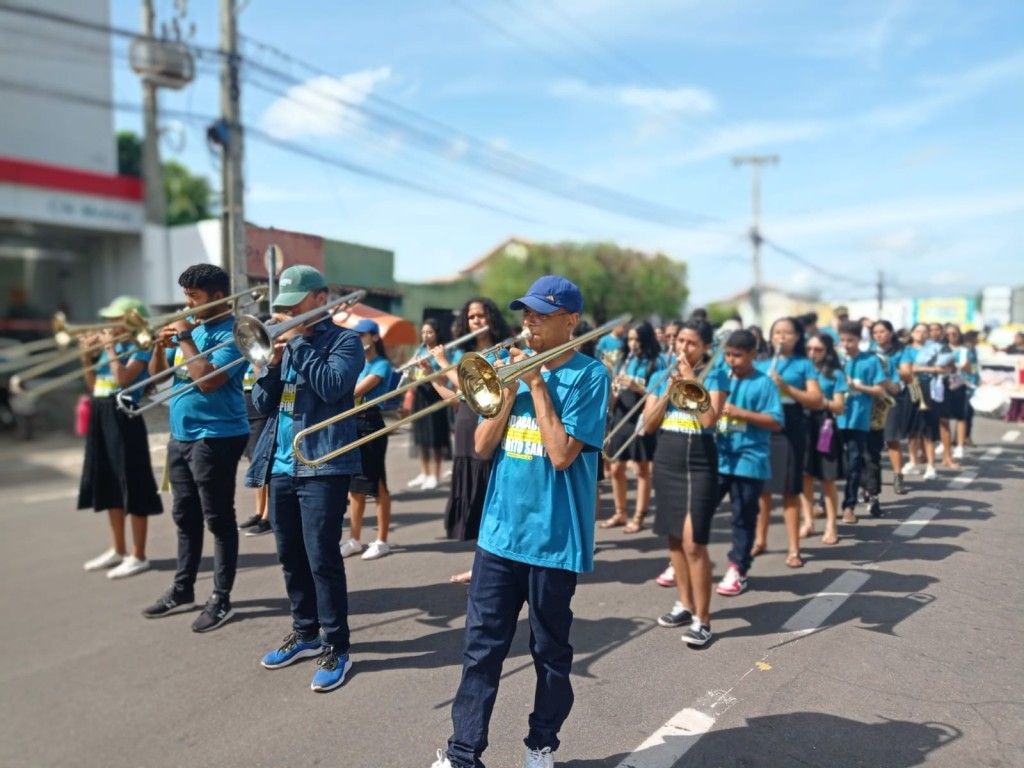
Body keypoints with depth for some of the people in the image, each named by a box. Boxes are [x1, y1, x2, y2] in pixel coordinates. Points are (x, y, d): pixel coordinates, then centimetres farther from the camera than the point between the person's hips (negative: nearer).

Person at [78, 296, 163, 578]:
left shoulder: (139, 348, -8)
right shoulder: (110, 347, 14)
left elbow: (123, 379, -23)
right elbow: (93, 384, 17)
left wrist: (109, 348, -13)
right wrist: (87, 354, 7)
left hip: (123, 419, -9)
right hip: (102, 418, 9)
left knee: (132, 486, -4)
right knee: (109, 484, 15)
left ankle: (138, 556, 4)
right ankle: (118, 550, 28)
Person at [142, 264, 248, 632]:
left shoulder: (230, 332, -14)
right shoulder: (189, 327, 11)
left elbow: (208, 381, -25)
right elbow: (156, 374, 15)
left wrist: (185, 340, -17)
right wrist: (161, 344, -4)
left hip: (215, 438, -9)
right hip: (180, 436, 9)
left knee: (218, 520, 0)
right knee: (185, 517, 18)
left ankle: (221, 598, 11)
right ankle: (182, 590, 31)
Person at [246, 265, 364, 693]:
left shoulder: (344, 340, -4)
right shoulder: (284, 340, 14)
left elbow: (331, 385, -22)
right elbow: (262, 403, 11)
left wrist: (296, 340, -15)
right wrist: (272, 361, -6)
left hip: (323, 465, -7)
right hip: (281, 465, 7)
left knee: (322, 557, -6)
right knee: (290, 556, 15)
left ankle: (336, 647, 7)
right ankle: (305, 632, 32)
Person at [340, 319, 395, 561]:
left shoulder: (381, 365, -8)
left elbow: (355, 392, -19)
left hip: (371, 424, -7)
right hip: (352, 423, 7)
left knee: (377, 484, 0)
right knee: (355, 484, 12)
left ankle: (381, 541, 8)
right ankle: (354, 539, 20)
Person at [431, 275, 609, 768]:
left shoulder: (588, 374, -8)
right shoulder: (514, 366, 7)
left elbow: (562, 454, -19)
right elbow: (482, 447, 2)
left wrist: (536, 384, -15)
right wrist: (511, 388, -9)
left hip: (554, 538, -4)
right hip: (499, 532, 4)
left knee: (550, 651, 13)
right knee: (481, 647, 9)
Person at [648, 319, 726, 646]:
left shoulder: (714, 376, -4)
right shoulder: (663, 375, 8)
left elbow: (709, 419, -18)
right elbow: (648, 423, 2)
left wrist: (689, 380, -13)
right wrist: (670, 387, -8)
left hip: (699, 466, -5)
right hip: (665, 463, 6)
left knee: (693, 543, -11)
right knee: (674, 538, 13)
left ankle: (702, 619, -1)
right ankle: (685, 604, 28)